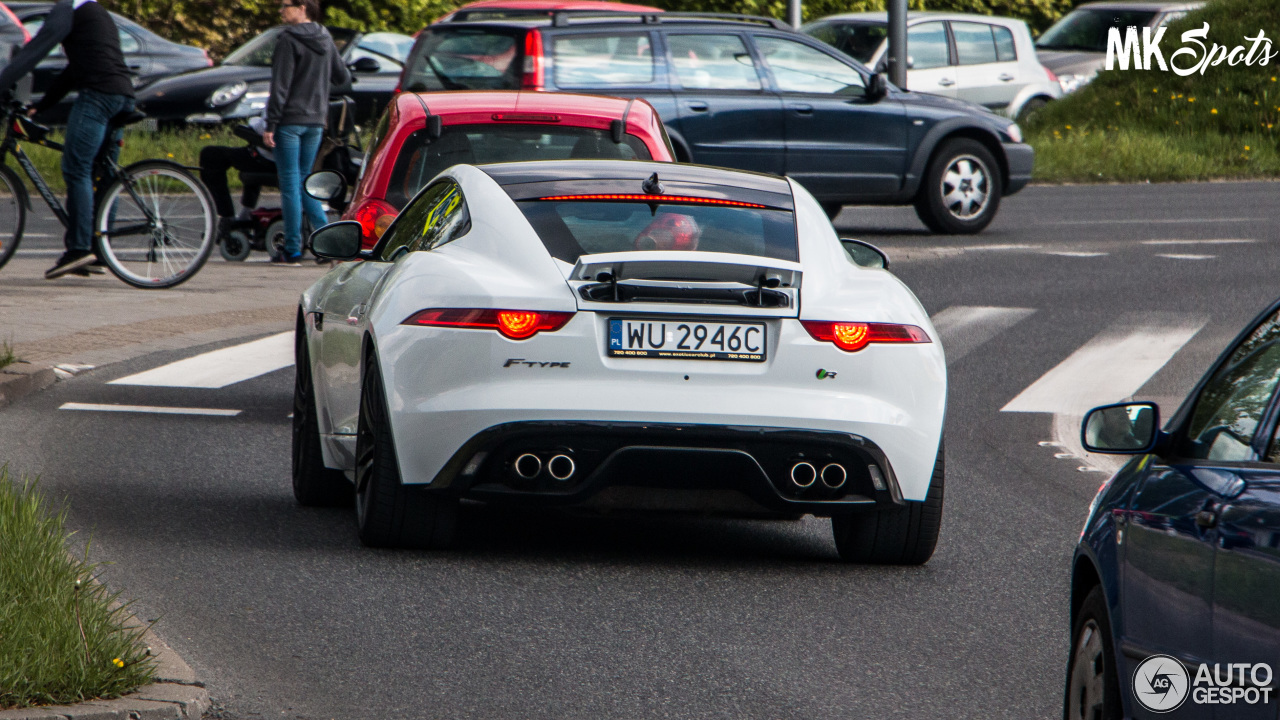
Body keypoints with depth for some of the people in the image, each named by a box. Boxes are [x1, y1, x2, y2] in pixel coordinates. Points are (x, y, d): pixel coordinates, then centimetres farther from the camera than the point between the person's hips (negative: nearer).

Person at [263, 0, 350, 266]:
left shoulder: (289, 40, -13)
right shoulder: (326, 40, 8)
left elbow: (280, 87, -16)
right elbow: (342, 78, 16)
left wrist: (270, 125, -14)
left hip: (291, 120, -6)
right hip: (316, 121, 6)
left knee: (290, 183, -1)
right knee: (304, 180, 16)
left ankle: (293, 249, -1)